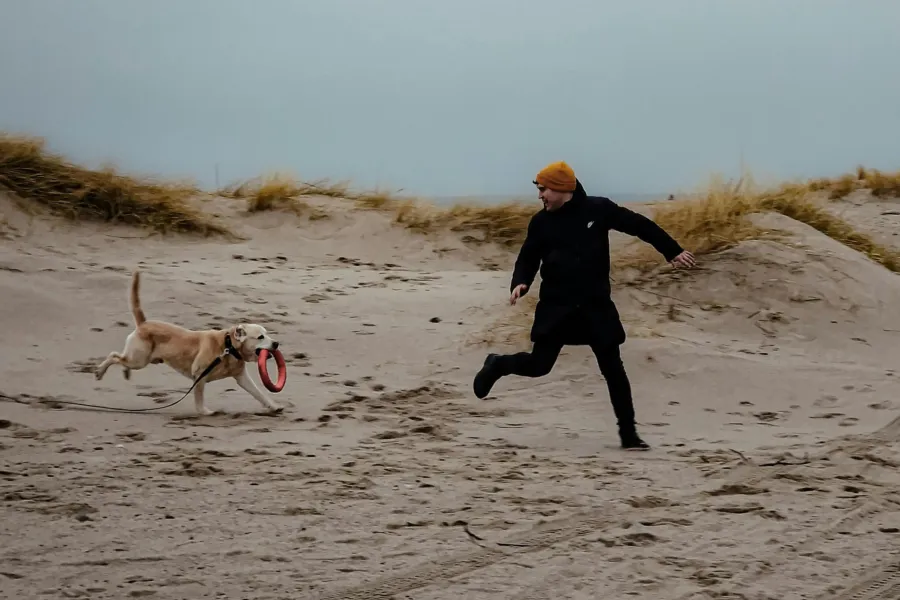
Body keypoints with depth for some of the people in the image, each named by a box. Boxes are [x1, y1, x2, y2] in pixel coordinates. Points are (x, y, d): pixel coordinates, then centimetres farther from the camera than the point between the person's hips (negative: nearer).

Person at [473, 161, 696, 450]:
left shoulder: (599, 209, -6)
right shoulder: (541, 222, -1)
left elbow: (640, 225, 3)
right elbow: (528, 259, 7)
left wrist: (673, 252, 5)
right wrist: (520, 283, -14)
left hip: (596, 307, 0)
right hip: (556, 307, 0)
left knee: (613, 369, 0)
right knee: (539, 365, -4)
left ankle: (629, 434, 8)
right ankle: (497, 365, 27)